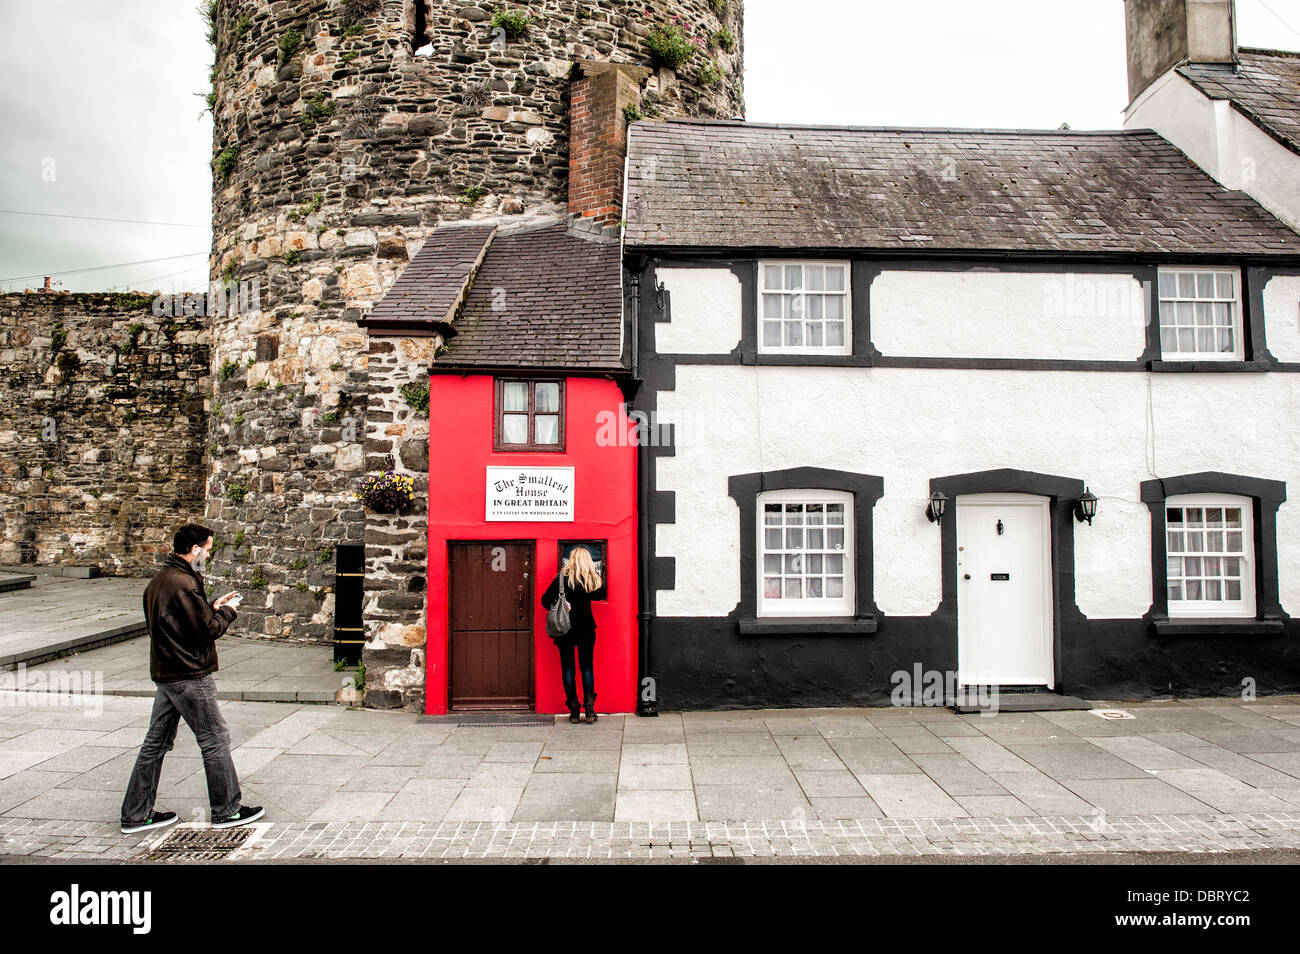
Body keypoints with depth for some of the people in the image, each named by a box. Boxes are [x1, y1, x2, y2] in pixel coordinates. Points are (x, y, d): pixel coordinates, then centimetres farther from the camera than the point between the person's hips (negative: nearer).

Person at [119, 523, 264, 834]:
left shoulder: (158, 580, 12)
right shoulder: (184, 583, -20)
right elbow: (210, 629, -19)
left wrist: (212, 607, 12)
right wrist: (228, 610, -2)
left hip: (164, 673, 10)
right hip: (189, 675, -10)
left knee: (156, 742, 15)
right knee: (215, 739, 2)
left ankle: (136, 813, 22)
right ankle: (227, 810, 12)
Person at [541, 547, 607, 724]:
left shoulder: (562, 578, -7)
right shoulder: (594, 579, -3)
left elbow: (546, 600, -7)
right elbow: (600, 595, 14)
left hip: (565, 629, -1)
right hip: (586, 629, 1)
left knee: (567, 668, 7)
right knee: (587, 667, 9)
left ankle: (573, 710, 7)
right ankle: (589, 709, 2)